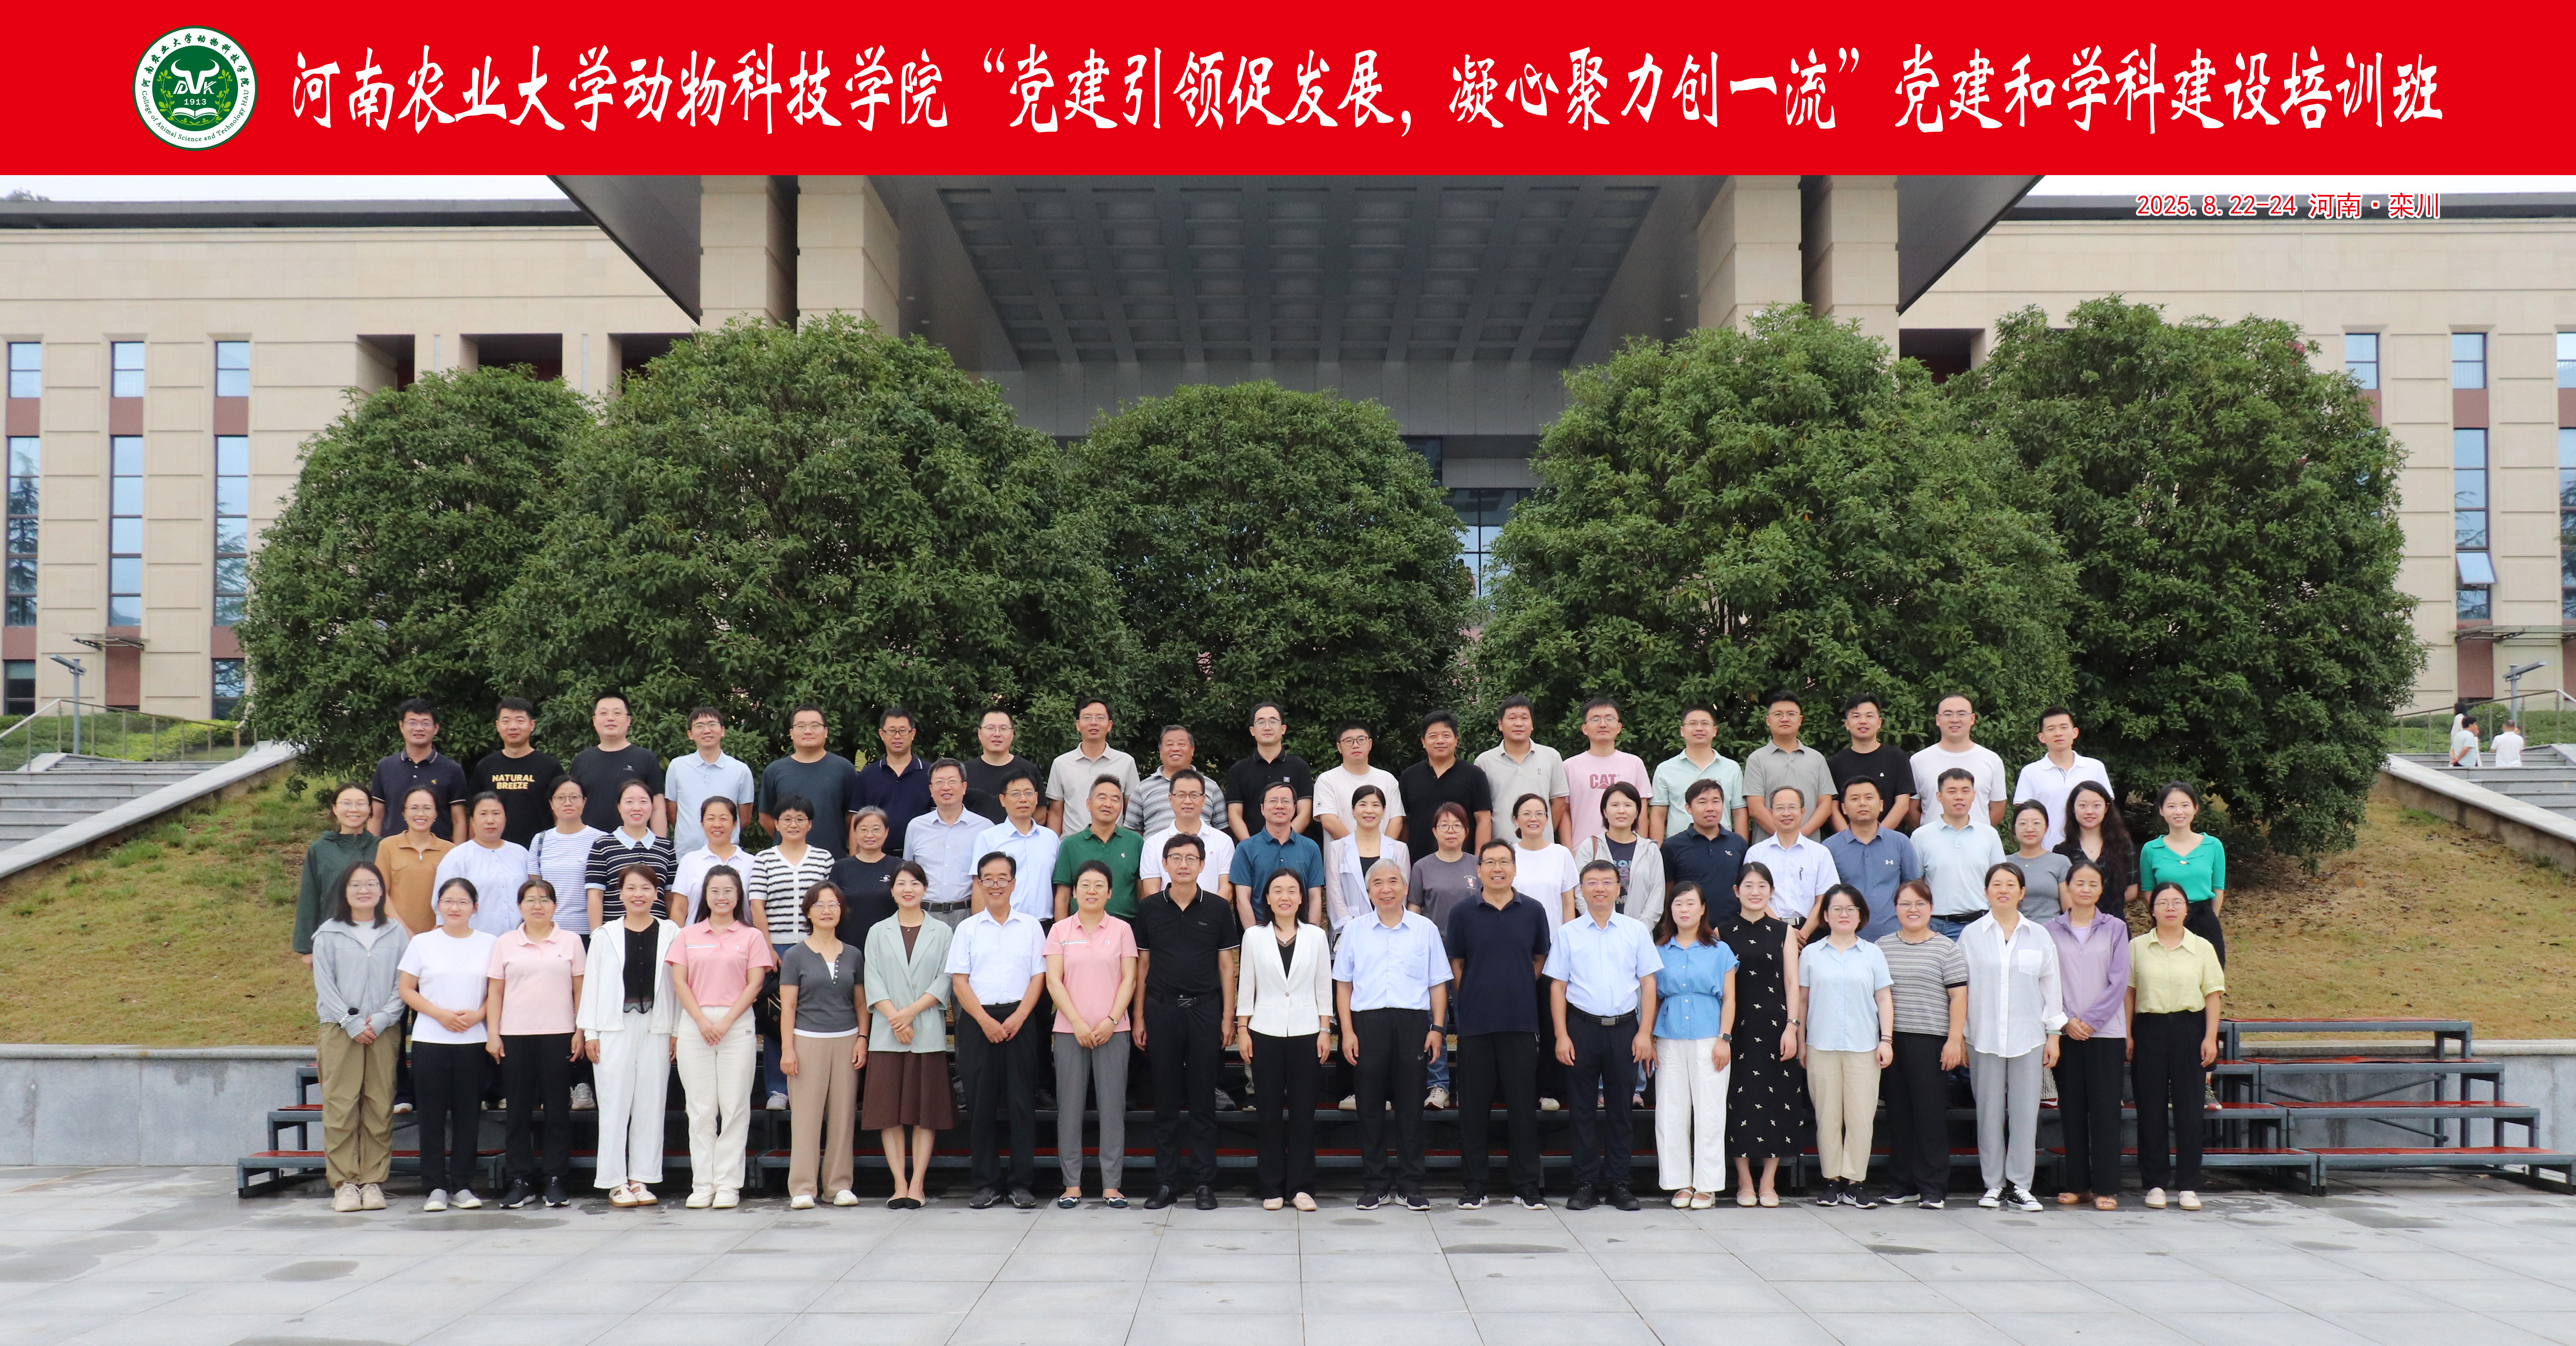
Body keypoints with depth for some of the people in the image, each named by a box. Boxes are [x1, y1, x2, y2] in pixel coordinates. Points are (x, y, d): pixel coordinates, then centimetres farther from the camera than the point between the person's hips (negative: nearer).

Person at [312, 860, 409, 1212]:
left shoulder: (396, 933, 8)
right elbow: (325, 985, 1)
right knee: (340, 1106, -4)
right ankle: (343, 1183, 0)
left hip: (385, 1030, 1)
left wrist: (381, 1020, -8)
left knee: (380, 1107, 0)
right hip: (339, 1029, -1)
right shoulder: (329, 934, 5)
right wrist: (352, 1023, -8)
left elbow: (403, 984, 5)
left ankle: (373, 1181, 6)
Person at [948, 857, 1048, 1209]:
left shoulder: (1030, 925, 10)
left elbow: (1039, 977, 4)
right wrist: (985, 1021, -9)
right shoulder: (968, 928, 10)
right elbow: (959, 981, 4)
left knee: (1023, 1101, -3)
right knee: (980, 1104, 0)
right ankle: (986, 1183, 6)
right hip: (977, 1021, 1)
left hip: (1020, 1019, 0)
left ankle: (1022, 1183, 1)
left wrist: (1018, 1018, -9)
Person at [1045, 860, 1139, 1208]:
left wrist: (1111, 1021, -10)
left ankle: (1111, 1185, 4)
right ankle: (1072, 1184, 7)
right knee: (1070, 1106, 1)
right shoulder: (1061, 931, 5)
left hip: (1112, 1031, 0)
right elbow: (1054, 981, 0)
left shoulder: (1121, 930, 6)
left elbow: (1129, 980, 2)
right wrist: (1079, 1024, -9)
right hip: (1069, 1031, 0)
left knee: (1113, 1106, -1)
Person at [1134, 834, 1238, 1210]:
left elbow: (1226, 965, 6)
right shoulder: (1149, 908, 5)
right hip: (1162, 1009, 1)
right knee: (1166, 1100, 4)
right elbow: (1142, 964, 9)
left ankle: (1204, 1182, 8)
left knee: (1203, 1101, 2)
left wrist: (1228, 1017, 0)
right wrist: (1139, 1016, 5)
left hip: (1204, 1009, -1)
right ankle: (1166, 1182, 10)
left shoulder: (1217, 909, 3)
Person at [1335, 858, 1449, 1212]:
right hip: (1368, 1022, 0)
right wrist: (1347, 1031, 1)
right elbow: (1343, 984, 10)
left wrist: (1438, 1027, 0)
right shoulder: (1355, 932, 10)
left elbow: (1438, 984, 10)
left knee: (1411, 1104, 2)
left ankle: (1410, 1185, 9)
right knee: (1370, 1105, 2)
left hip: (1413, 1023, 0)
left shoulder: (1425, 930, 9)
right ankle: (1374, 1184, 10)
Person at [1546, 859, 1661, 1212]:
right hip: (1582, 1027, 0)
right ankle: (1586, 1184, 9)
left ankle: (1619, 1183, 13)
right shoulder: (1568, 933, 5)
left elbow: (1648, 983, 5)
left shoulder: (1636, 931, 6)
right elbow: (1558, 987, 4)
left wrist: (1645, 1033, -3)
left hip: (1625, 1027, 0)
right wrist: (1562, 1036, -4)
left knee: (1621, 1109, 6)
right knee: (1584, 1110, 4)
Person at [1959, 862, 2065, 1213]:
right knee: (1990, 1112, 2)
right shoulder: (1971, 936, 5)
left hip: (2028, 1037, 1)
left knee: (2025, 1111, -1)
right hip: (1984, 1037, -1)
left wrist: (2053, 1034, 7)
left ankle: (2020, 1185, 7)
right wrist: (1959, 1037, 2)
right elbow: (1959, 988, 6)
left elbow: (2051, 987, 11)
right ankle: (1994, 1185, 9)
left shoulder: (2039, 937, 8)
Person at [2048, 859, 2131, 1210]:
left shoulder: (2115, 929, 4)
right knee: (2071, 1109, 4)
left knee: (2105, 1109, -2)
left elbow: (2119, 981, -1)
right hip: (2066, 1032, 1)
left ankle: (2105, 1188, 1)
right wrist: (2066, 1020, -9)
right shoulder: (2051, 931, 6)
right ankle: (2075, 1184, 12)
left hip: (2106, 1031, -1)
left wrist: (2091, 1020, -9)